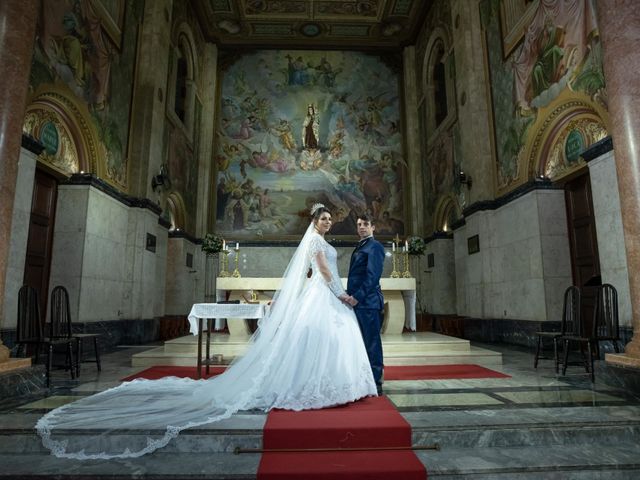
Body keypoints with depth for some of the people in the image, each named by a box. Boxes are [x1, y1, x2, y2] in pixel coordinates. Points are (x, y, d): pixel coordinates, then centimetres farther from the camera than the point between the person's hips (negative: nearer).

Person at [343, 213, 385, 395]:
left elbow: (373, 275, -15)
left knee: (372, 342, -3)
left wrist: (357, 296, -19)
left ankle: (375, 383, 5)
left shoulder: (375, 246, -6)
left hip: (368, 302, -9)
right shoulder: (359, 247, 21)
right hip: (357, 302, 9)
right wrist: (350, 296, 13)